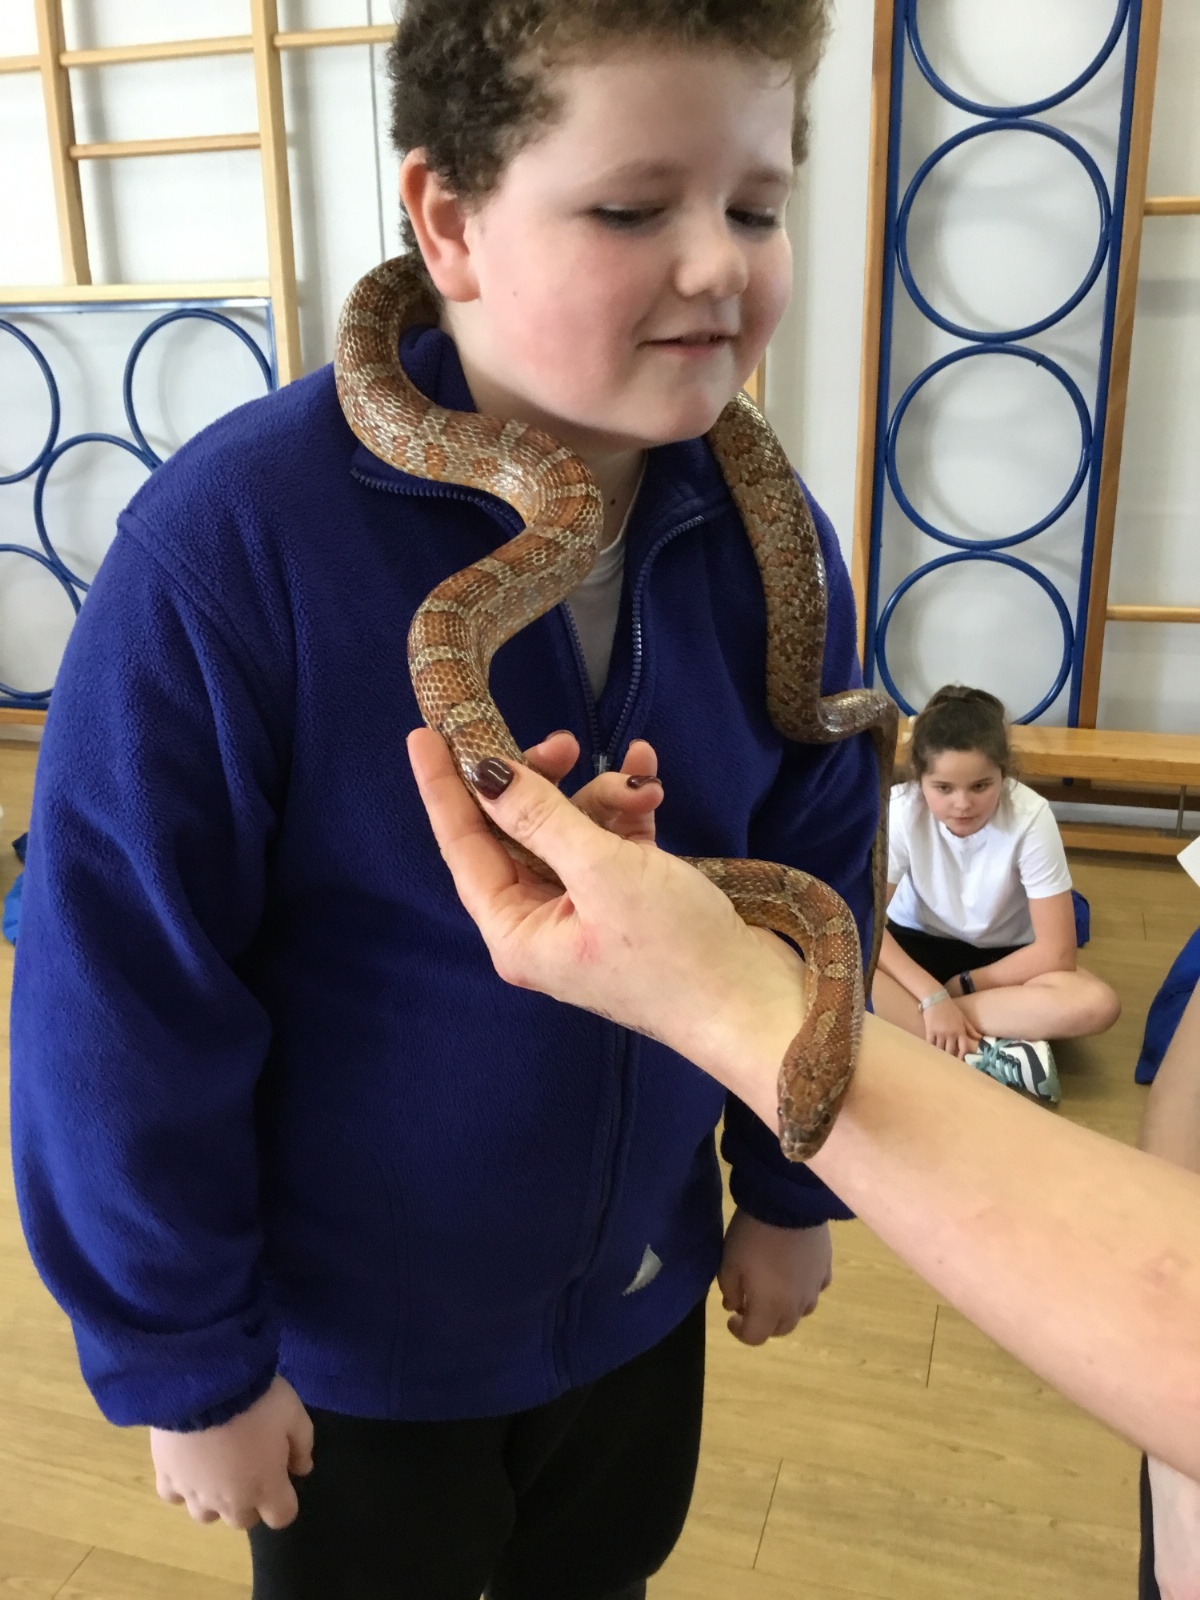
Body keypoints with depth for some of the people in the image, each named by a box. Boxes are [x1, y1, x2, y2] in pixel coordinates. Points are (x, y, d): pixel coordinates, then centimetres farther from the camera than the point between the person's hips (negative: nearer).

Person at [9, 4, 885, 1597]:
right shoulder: (229, 545, -28)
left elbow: (814, 894, -1)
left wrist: (792, 1187, 8)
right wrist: (182, 1356, -11)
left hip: (643, 1289, 4)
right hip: (349, 1338, -3)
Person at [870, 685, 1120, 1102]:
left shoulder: (1030, 817, -27)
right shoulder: (901, 809, -25)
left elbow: (1056, 951, -22)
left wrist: (962, 986, -15)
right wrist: (933, 997, -31)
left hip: (1003, 956, 0)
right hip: (918, 943, 0)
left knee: (1096, 1004, -30)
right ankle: (985, 1055, -29)